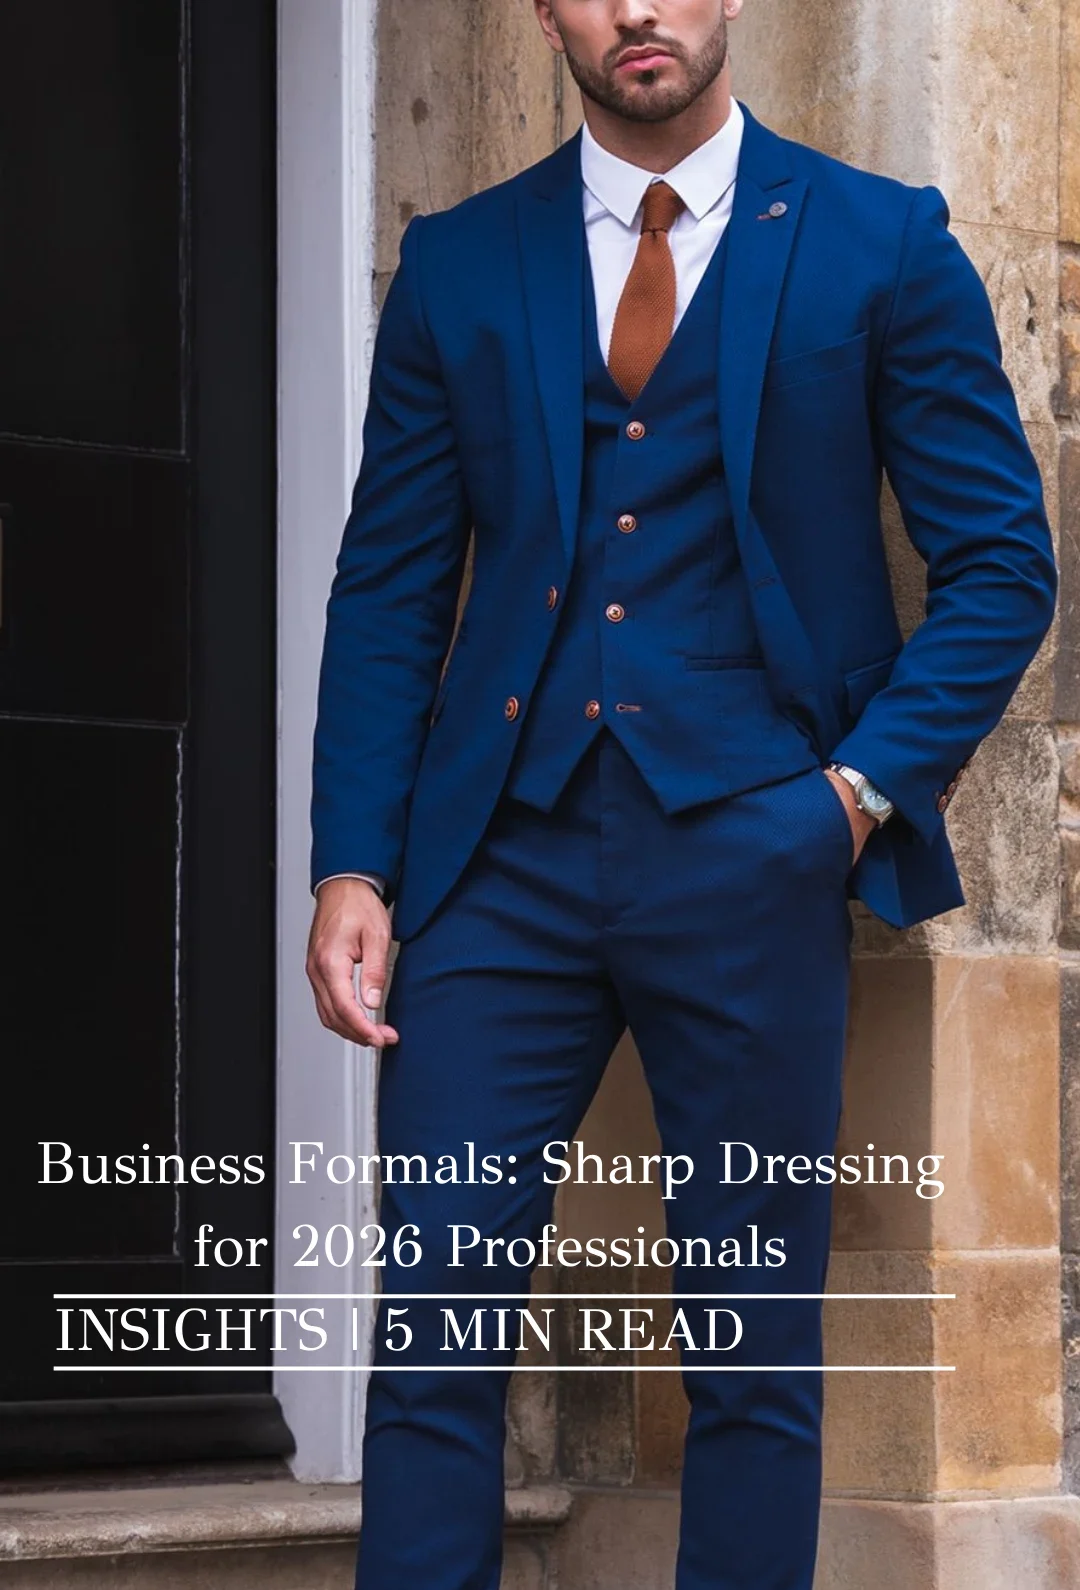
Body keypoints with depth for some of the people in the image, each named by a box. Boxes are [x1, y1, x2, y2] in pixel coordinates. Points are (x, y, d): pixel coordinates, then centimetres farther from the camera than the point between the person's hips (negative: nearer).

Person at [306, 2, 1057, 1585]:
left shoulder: (883, 246, 5)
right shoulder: (456, 264, 11)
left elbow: (1000, 562, 4)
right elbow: (388, 590, 10)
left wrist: (865, 787, -8)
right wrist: (351, 867, 0)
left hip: (748, 852, -2)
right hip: (503, 852, 2)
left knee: (754, 1356, 3)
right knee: (433, 1328, -2)